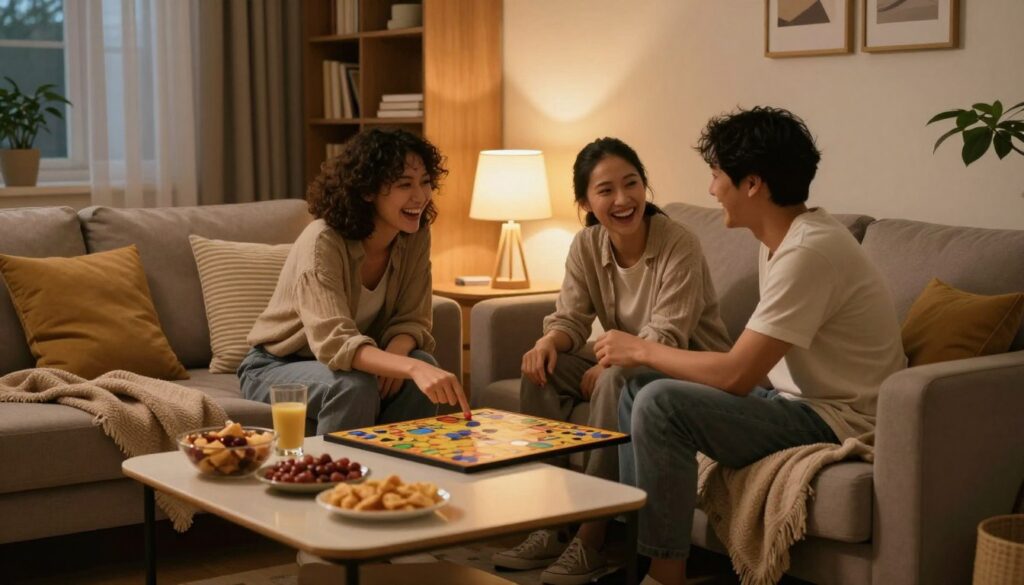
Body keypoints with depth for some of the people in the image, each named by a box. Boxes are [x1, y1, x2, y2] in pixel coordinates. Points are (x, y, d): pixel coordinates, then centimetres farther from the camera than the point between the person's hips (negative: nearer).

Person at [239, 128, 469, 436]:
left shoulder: (415, 238, -10)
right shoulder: (323, 242, -28)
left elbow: (412, 321, -7)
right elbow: (333, 343, -40)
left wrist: (397, 351, -31)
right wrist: (411, 367, -55)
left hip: (350, 361, 5)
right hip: (276, 368, -5)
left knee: (424, 366, -22)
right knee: (355, 385, -34)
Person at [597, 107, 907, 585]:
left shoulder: (809, 251, -23)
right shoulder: (785, 237, 7)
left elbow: (735, 376, -25)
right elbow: (751, 365, 12)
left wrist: (642, 349, -11)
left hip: (836, 421, -10)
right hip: (799, 398, 10)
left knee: (660, 404, -24)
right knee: (638, 387, 10)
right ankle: (629, 540, 13)